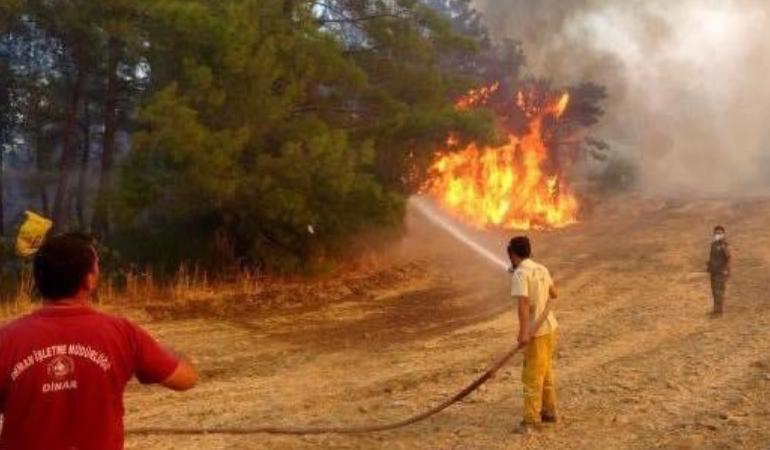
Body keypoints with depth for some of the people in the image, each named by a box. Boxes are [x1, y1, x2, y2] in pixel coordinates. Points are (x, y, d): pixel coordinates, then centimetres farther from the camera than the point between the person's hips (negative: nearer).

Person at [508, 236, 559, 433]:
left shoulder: (520, 274, -17)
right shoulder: (541, 269, 6)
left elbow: (523, 303, -27)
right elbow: (554, 294, 18)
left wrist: (523, 332, -29)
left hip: (537, 332, -8)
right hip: (549, 327, 8)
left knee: (532, 377, -1)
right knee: (546, 373, 20)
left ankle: (532, 420, 4)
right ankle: (549, 412, 31)